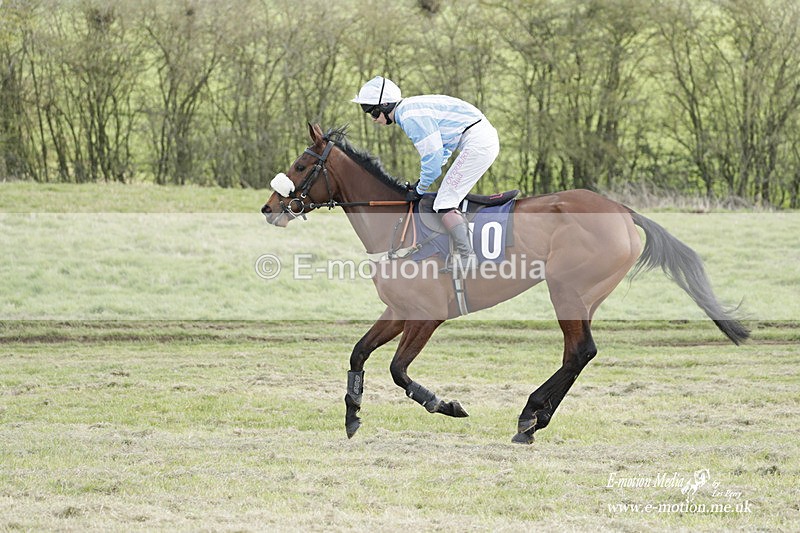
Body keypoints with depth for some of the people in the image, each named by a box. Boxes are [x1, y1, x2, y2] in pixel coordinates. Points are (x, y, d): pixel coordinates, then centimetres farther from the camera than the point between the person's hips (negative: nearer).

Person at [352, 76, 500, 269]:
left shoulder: (411, 117, -15)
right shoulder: (412, 108, 18)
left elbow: (433, 156, -16)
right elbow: (445, 147, 26)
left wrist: (420, 190, -1)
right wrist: (421, 182, 19)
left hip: (477, 143, -11)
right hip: (486, 139, 11)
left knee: (445, 204, -11)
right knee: (448, 202, 14)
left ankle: (467, 258, -17)